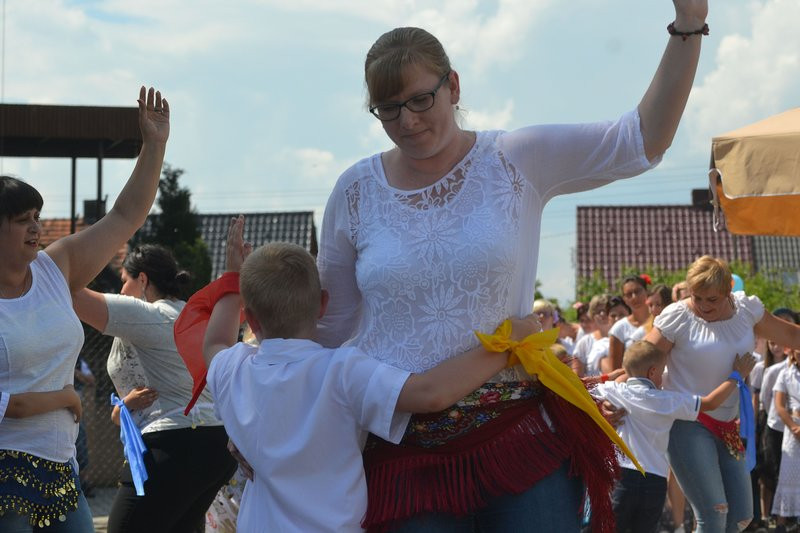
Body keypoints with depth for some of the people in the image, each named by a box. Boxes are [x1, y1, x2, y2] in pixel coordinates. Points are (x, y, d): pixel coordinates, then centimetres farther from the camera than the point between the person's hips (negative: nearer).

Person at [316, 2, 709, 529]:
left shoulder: (517, 161, 0)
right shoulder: (356, 190, 4)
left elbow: (642, 141, -4)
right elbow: (331, 320, 13)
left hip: (520, 439, 0)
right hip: (404, 454, 1)